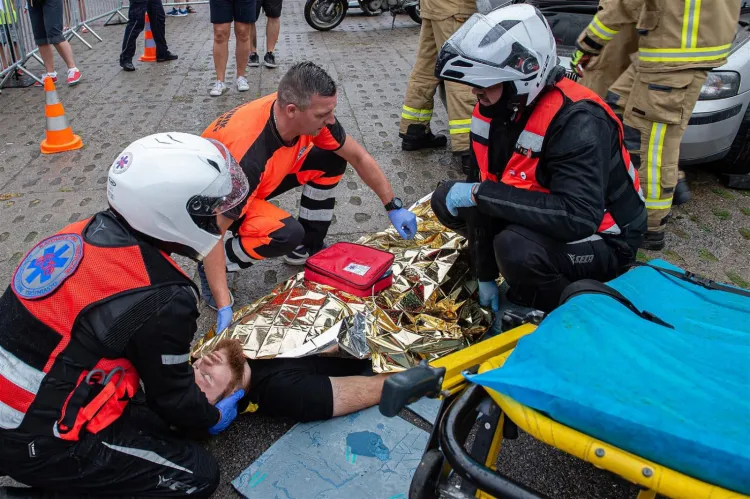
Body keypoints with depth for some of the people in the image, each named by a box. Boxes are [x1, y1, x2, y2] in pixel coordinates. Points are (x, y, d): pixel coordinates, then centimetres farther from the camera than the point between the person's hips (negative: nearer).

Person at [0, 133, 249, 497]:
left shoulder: (83, 233, -3)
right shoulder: (161, 300, -25)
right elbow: (172, 396, -8)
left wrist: (189, 365, 21)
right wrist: (212, 417, 13)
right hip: (38, 443, -8)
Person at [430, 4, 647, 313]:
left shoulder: (577, 122, -31)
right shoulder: (494, 110, -9)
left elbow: (578, 218, -41)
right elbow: (488, 193, -4)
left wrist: (479, 193, -36)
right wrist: (486, 275, -1)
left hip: (602, 240, -7)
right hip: (549, 220, 7)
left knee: (516, 248, -36)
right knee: (447, 199, -2)